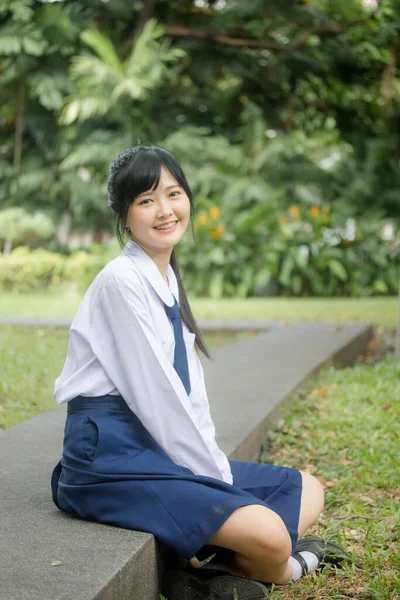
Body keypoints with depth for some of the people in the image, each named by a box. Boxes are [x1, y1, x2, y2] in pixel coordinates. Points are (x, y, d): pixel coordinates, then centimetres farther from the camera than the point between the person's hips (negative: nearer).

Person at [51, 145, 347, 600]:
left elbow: (188, 387, 13)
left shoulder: (168, 278, 13)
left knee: (308, 492, 10)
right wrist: (215, 474, -10)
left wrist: (215, 465, 3)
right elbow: (154, 394, -17)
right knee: (269, 536, -26)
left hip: (164, 451, 9)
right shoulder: (121, 281, -14)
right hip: (112, 457, -9)